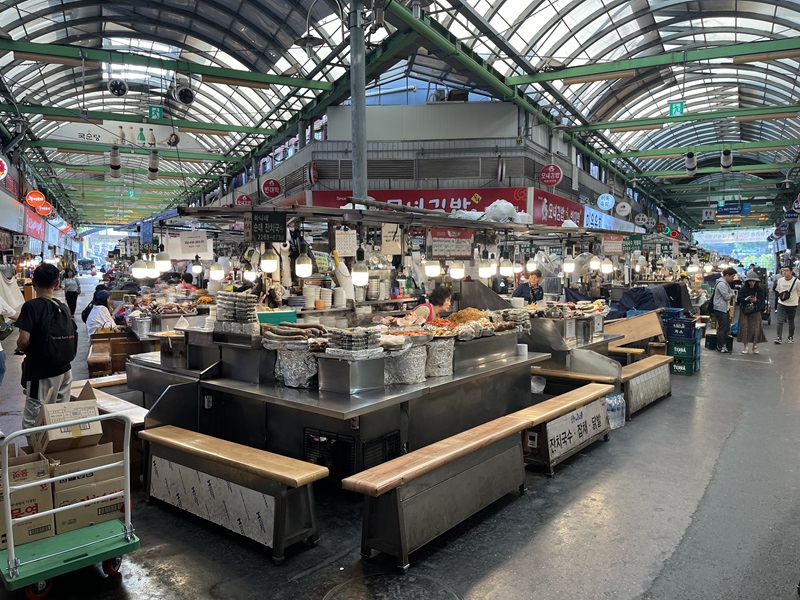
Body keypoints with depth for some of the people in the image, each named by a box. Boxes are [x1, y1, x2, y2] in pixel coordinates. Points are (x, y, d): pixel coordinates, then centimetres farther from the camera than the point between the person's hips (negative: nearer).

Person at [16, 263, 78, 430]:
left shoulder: (31, 306, -11)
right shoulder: (63, 307, 8)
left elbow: (24, 341, -18)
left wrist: (20, 346, 3)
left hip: (42, 372, -6)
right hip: (65, 369, 7)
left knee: (32, 422, 0)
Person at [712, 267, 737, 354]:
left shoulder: (726, 283, 15)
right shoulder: (721, 284, -19)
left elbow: (731, 293, 18)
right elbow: (727, 297, -19)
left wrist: (730, 294, -3)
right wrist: (731, 294, 1)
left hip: (725, 309, 10)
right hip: (720, 309, -10)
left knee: (727, 327, 15)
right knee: (722, 328, -4)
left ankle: (723, 344, 24)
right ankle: (720, 346, 4)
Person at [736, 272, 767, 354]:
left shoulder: (760, 289, -5)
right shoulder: (743, 288, -4)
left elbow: (762, 300, -8)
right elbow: (738, 299, -6)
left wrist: (756, 300, -28)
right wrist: (746, 299, -25)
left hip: (755, 311, 0)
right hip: (744, 311, 0)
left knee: (756, 328, -1)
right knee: (744, 328, 0)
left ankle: (755, 346, 14)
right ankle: (746, 347, 9)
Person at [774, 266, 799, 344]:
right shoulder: (780, 280, -1)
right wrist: (780, 297, 7)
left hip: (792, 305, -2)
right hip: (781, 304, 2)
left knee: (791, 322, 11)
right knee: (780, 321, -6)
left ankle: (791, 337, 26)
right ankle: (779, 337, -3)